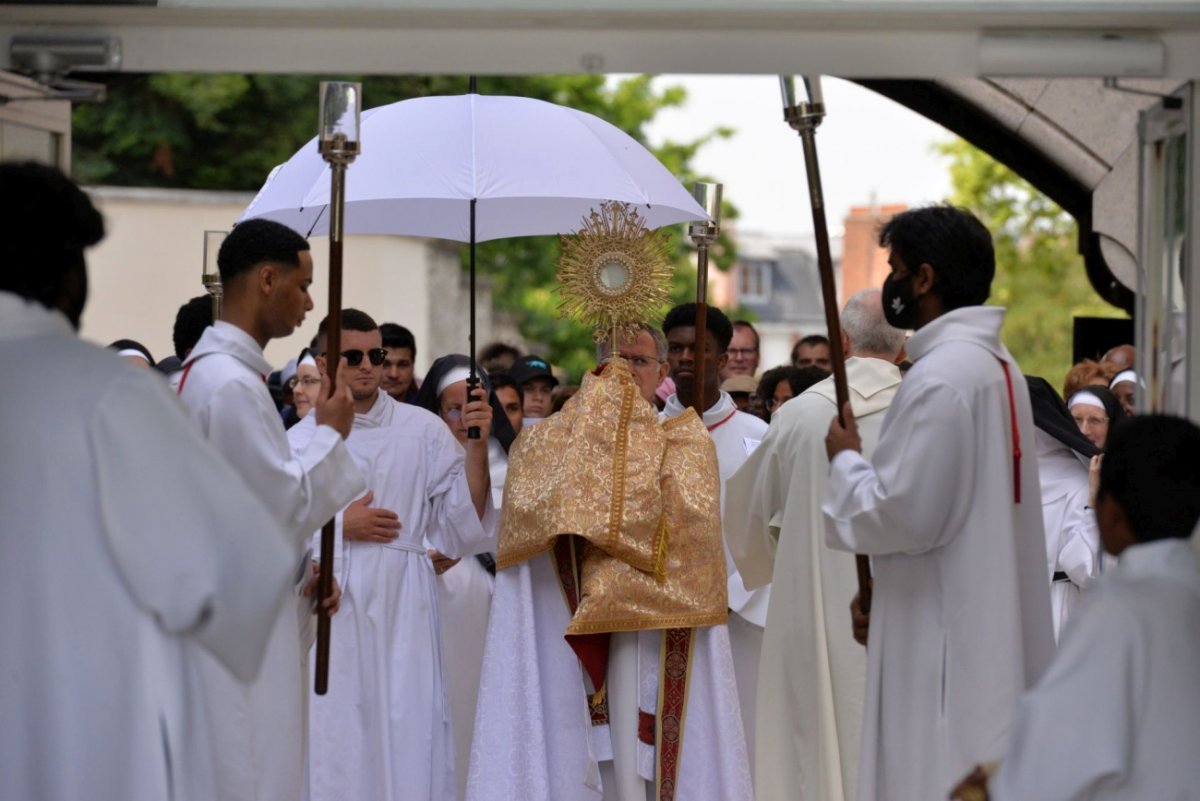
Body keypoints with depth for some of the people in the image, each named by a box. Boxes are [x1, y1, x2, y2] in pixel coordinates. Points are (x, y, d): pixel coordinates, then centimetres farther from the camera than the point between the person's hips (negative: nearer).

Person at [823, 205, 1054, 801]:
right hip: (993, 624, 10)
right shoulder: (1000, 368, 13)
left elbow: (902, 516, -20)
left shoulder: (939, 378, -18)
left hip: (944, 636, -10)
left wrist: (846, 461, -3)